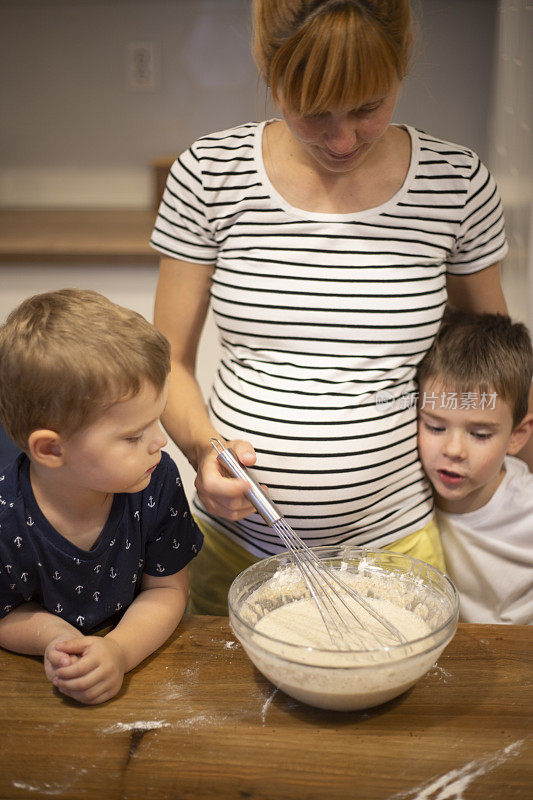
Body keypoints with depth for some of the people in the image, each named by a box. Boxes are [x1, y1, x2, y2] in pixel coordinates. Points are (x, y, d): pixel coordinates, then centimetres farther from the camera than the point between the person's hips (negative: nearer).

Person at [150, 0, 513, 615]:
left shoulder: (458, 184, -6)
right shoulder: (211, 174, -7)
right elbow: (170, 360, 0)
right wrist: (203, 446, -18)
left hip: (395, 535, 0)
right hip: (235, 536, 1)